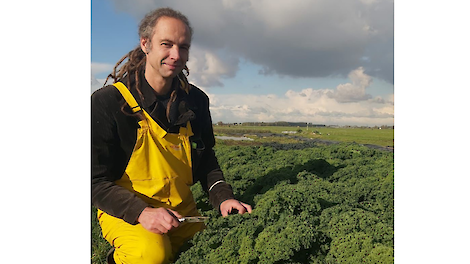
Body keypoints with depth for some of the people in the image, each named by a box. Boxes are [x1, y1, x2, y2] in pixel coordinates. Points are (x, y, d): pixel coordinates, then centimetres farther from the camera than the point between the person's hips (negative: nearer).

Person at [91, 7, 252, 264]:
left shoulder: (195, 100, 2)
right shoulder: (107, 102, -13)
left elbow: (206, 161, 10)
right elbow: (96, 180, -13)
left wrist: (223, 197, -8)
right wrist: (142, 211, -27)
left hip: (181, 211, 5)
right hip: (124, 213, -4)